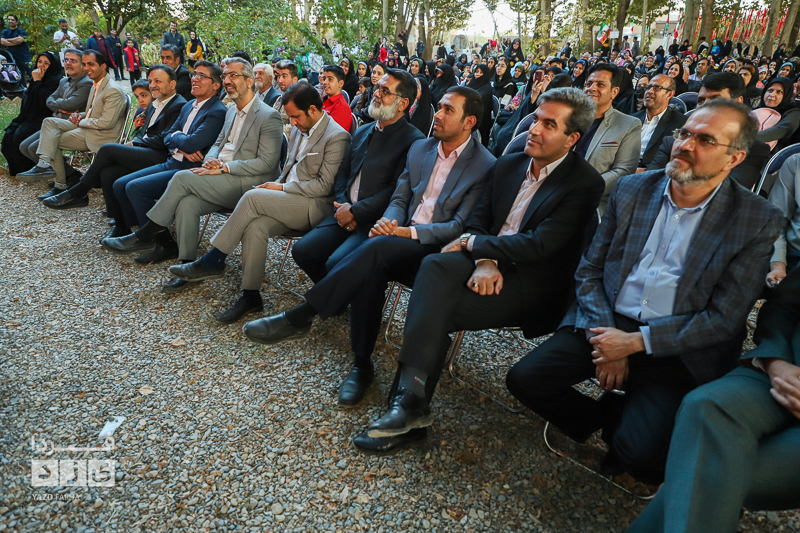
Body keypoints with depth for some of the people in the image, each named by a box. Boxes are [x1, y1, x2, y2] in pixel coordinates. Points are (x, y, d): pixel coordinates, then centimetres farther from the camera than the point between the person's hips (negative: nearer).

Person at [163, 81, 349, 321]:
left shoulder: (337, 137, -11)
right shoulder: (299, 129, 16)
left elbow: (324, 185, -15)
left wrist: (281, 187, -10)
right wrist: (275, 186, 1)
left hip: (314, 206, -7)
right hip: (287, 201, 7)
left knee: (253, 197, -25)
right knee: (255, 226, -23)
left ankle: (214, 261, -11)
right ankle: (250, 296, -15)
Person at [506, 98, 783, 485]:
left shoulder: (758, 221, -5)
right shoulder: (631, 189, 4)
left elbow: (724, 318, -8)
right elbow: (589, 271, 5)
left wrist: (637, 341, -16)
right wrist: (604, 333, -10)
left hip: (673, 349, -3)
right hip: (605, 324, 3)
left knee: (641, 454, -22)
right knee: (524, 379, -13)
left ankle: (620, 417, 15)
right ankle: (603, 418, 14)